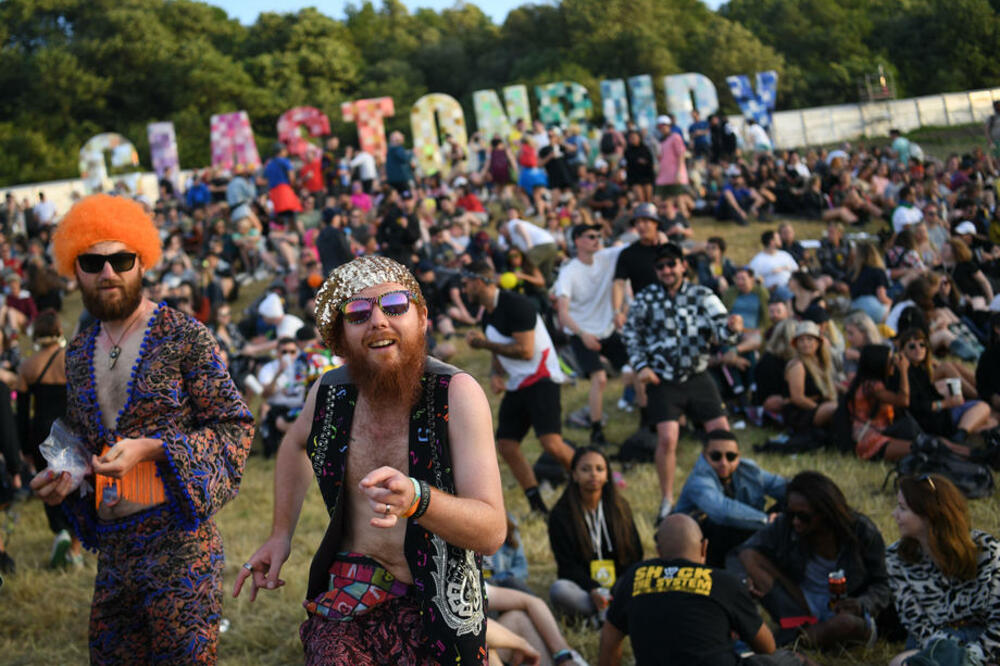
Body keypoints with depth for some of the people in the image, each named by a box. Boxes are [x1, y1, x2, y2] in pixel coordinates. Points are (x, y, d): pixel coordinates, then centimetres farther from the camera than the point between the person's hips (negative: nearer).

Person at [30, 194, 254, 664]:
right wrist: (62, 478, 5)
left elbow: (234, 426, -8)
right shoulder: (79, 352, 14)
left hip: (178, 539, -6)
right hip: (111, 546, 6)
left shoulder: (184, 337, -5)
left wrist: (150, 448, -18)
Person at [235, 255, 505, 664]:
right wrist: (281, 534, 13)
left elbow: (492, 531, -24)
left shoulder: (456, 393, -18)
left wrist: (416, 500, -41)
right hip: (345, 602, 3)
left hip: (436, 613, -2)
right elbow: (296, 444, 22)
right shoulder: (331, 392, -5)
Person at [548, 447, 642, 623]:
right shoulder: (561, 514, -1)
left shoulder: (620, 507, 8)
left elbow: (635, 555, 7)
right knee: (558, 590, -36)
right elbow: (567, 564, -7)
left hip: (619, 588, 2)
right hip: (582, 587, -2)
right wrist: (594, 591, -25)